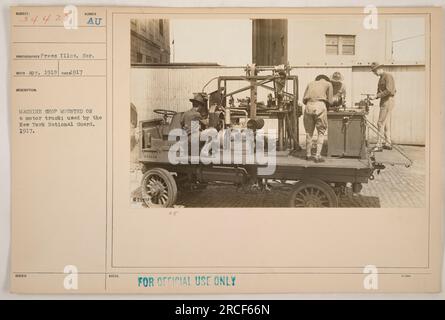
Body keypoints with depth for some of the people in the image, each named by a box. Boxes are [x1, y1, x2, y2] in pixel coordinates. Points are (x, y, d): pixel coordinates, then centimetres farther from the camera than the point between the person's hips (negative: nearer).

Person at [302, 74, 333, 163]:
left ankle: (308, 154, 23)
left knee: (309, 131, 15)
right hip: (320, 106, -3)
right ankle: (318, 156, -1)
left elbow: (304, 100, 17)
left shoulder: (311, 83, 26)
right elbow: (330, 102, 12)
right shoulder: (328, 84, 18)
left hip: (309, 106, 3)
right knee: (321, 132, 7)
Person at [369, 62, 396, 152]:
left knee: (381, 123, -12)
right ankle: (388, 143, 18)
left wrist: (376, 96, -23)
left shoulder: (387, 76, -13)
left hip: (387, 101, -10)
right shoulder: (381, 78, 17)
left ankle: (379, 145, -13)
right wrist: (374, 97, 1)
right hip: (384, 102, 10)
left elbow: (388, 91, -23)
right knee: (386, 123, 12)